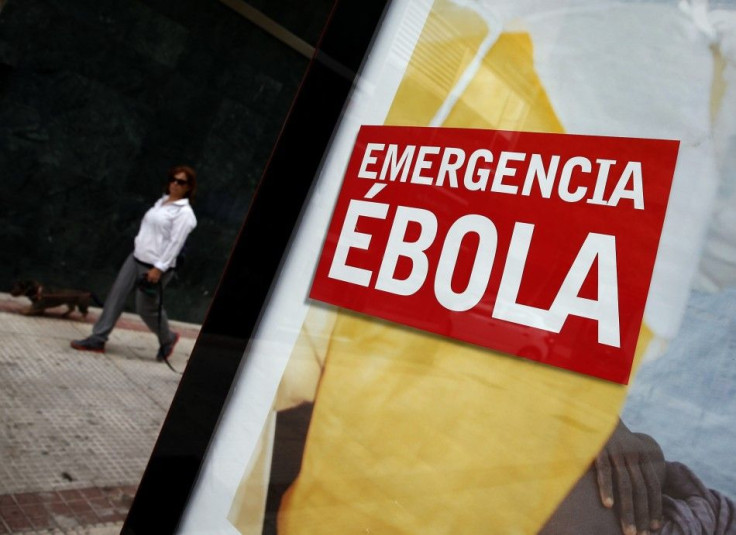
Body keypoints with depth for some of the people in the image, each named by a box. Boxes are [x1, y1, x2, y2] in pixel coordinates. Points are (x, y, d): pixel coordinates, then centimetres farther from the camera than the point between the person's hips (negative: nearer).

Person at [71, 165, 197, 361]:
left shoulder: (184, 212, -13)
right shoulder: (162, 201, 12)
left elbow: (175, 243, -18)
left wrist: (159, 268, -21)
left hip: (155, 267, -8)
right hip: (136, 258, 8)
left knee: (146, 307, 1)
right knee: (116, 295, 3)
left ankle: (168, 339, 25)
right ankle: (98, 339, 8)